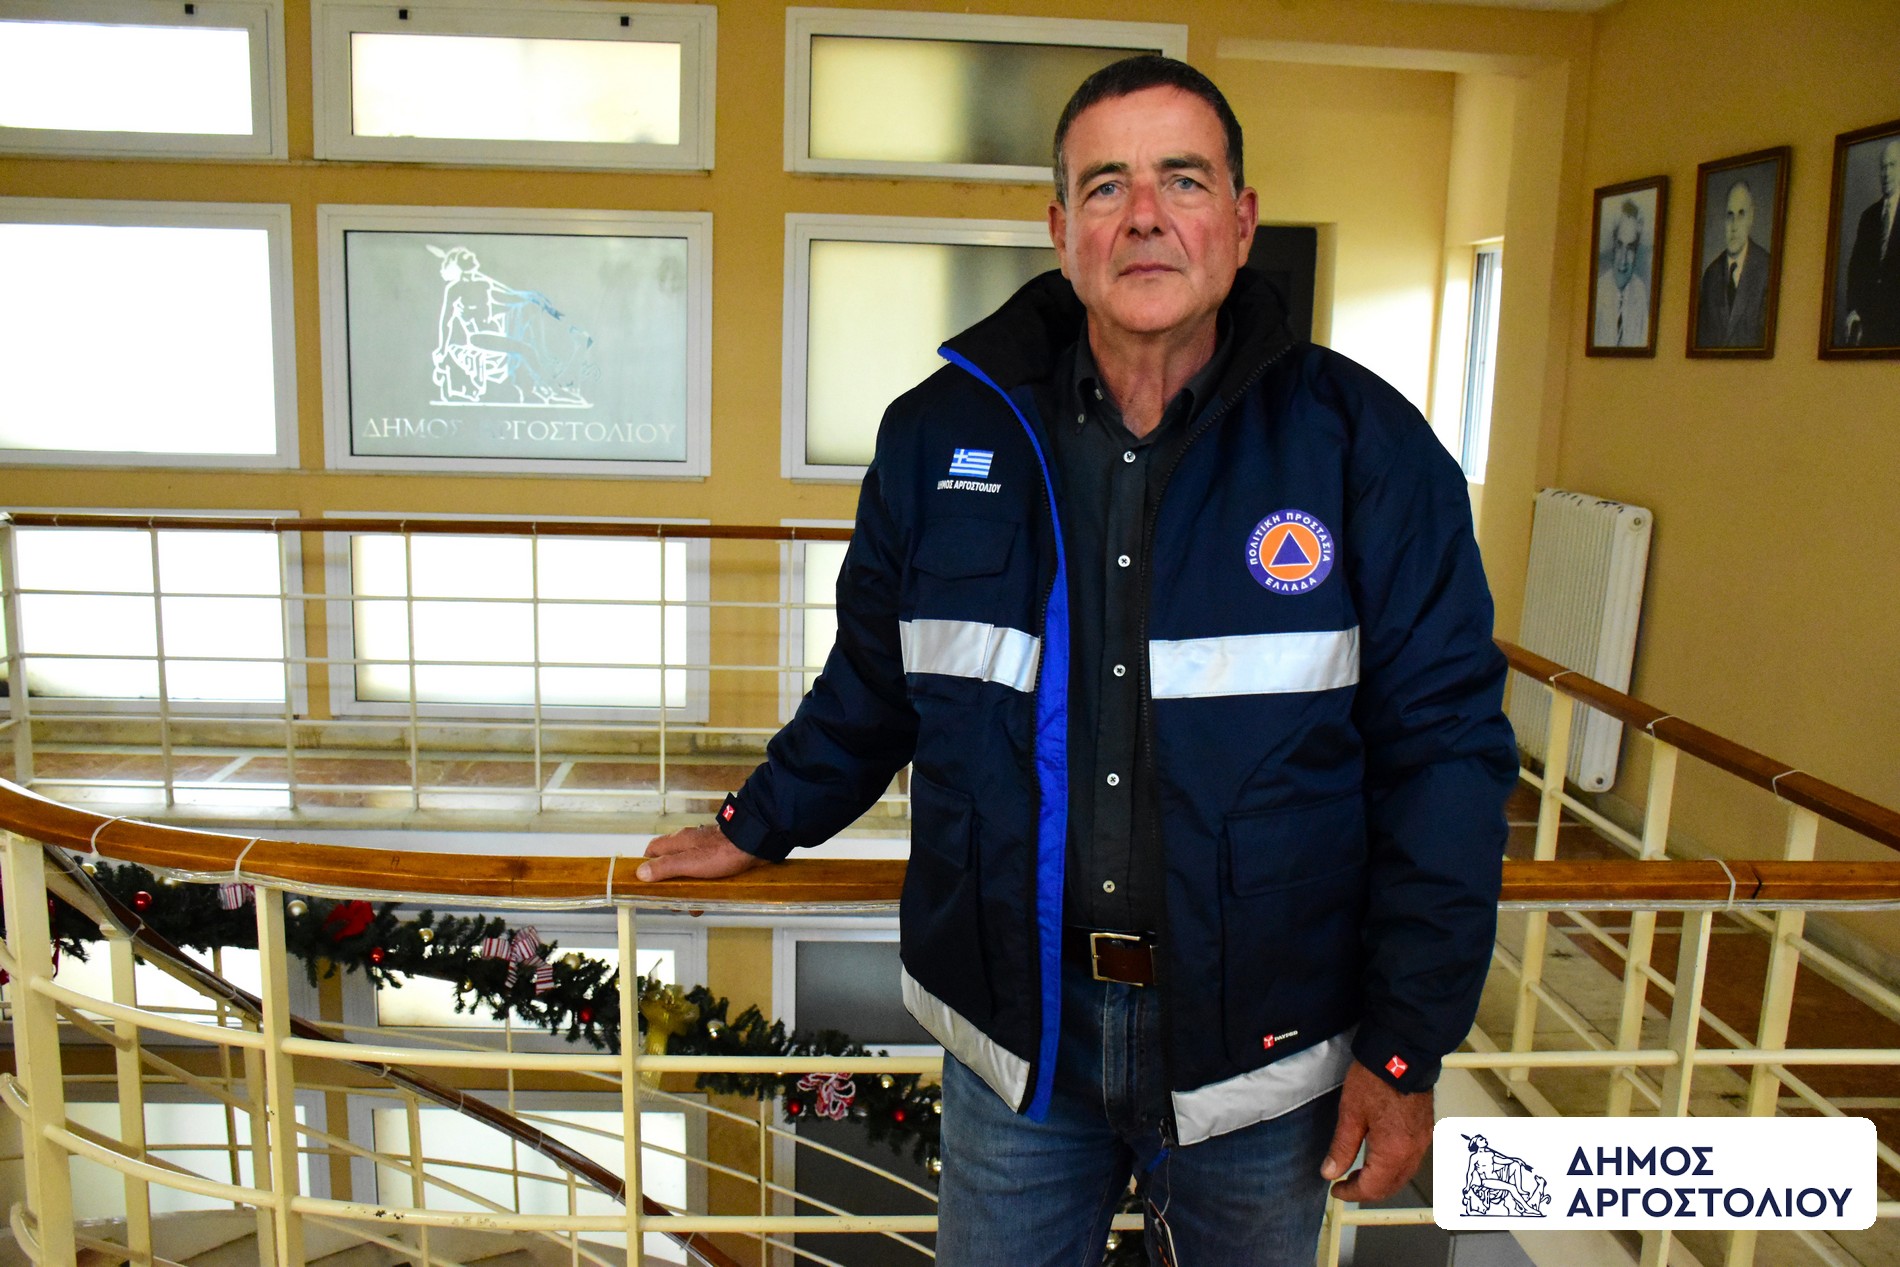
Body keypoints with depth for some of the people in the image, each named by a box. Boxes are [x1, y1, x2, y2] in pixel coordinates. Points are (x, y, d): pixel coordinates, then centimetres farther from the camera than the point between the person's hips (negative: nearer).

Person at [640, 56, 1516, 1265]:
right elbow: (870, 688, 11)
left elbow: (1442, 746, -7)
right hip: (1015, 1023, 1)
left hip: (1260, 1041, 0)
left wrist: (1407, 1046, -8)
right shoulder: (940, 435, -3)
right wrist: (761, 826, 15)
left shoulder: (1363, 443, -9)